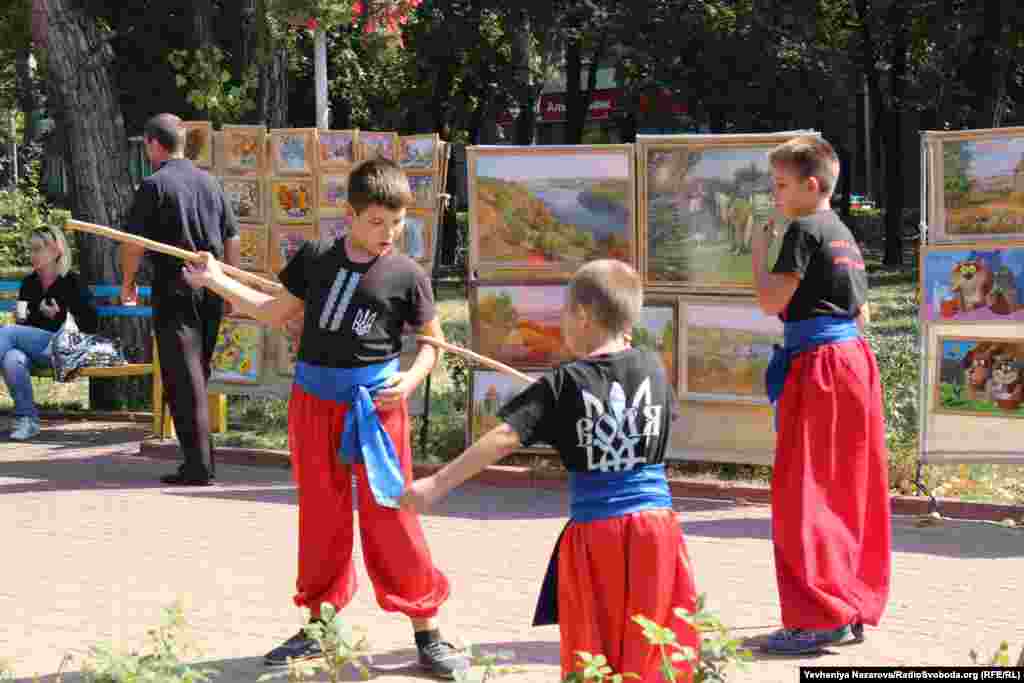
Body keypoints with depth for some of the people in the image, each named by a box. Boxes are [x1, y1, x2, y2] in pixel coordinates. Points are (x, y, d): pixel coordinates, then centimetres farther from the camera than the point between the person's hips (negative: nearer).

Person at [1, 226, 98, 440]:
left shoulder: (71, 283, 3)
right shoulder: (29, 283, 19)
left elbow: (90, 326, 2)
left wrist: (57, 316, -11)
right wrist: (20, 318, 5)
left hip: (58, 349, -4)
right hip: (30, 346, 4)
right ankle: (26, 419, -32)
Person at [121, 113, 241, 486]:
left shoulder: (154, 185, -9)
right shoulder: (210, 182, 10)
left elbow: (134, 243, -10)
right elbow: (233, 239, 14)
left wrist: (128, 284, 5)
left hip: (175, 291, -6)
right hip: (212, 292, 6)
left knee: (183, 377, -5)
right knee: (199, 373, 16)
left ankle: (198, 465, -9)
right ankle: (199, 455, 23)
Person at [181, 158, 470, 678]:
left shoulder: (406, 275, -4)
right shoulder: (315, 258, 4)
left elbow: (433, 340, 5)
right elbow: (278, 313, 16)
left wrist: (411, 379, -13)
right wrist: (217, 282, 12)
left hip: (375, 402, -3)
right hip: (313, 400, 3)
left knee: (389, 518, -4)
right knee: (320, 517, 12)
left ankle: (427, 634, 3)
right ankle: (319, 625, 24)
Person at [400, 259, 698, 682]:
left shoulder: (565, 385, -7)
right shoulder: (653, 369, 3)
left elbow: (504, 437, -13)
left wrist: (439, 483, -11)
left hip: (593, 532, -2)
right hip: (654, 524, 2)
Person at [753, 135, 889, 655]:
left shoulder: (804, 230, -10)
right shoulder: (846, 236, 17)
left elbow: (772, 301, -14)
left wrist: (759, 252, -1)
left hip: (817, 368, -9)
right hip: (855, 360, 9)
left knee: (803, 495, -7)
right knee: (849, 491, 12)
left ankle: (819, 618, -10)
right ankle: (853, 608, 16)